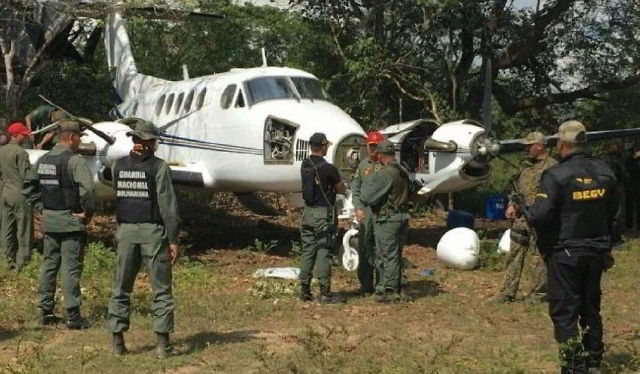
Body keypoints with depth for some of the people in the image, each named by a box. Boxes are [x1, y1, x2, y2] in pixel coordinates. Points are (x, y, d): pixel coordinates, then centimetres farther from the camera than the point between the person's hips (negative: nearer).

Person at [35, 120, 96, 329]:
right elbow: (88, 188, -26)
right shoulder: (74, 160, -15)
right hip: (71, 220, -7)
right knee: (71, 268, -3)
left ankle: (46, 311, 18)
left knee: (48, 265, 14)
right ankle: (73, 316, -1)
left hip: (48, 220, 7)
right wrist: (89, 212, -13)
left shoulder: (43, 160, 9)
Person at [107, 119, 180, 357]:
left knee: (121, 287, 10)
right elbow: (168, 206, -11)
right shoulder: (158, 167, -8)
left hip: (126, 230, 4)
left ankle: (117, 341, 9)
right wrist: (173, 240, -8)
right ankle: (162, 343, 1)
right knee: (161, 289, 3)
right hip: (153, 231, -4)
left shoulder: (119, 166, 5)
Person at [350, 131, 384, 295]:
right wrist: (358, 208, 3)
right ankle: (366, 284, 15)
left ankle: (381, 283, 3)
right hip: (365, 212, 4)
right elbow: (355, 188, 15)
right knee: (365, 247, 7)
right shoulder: (363, 165, 13)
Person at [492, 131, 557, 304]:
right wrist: (511, 204, 10)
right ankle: (508, 292, 12)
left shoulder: (551, 166, -8)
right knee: (514, 256, 8)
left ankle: (538, 293, 8)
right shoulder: (526, 165, 18)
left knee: (538, 258, -2)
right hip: (520, 218, 8)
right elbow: (516, 188, 26)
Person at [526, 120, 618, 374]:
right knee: (591, 308, 17)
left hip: (565, 254, -6)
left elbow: (540, 216, -23)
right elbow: (612, 214, 11)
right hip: (596, 252, 6)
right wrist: (607, 247, 21)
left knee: (564, 312, 1)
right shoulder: (604, 172, 2)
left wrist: (521, 211, -1)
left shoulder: (556, 175, -18)